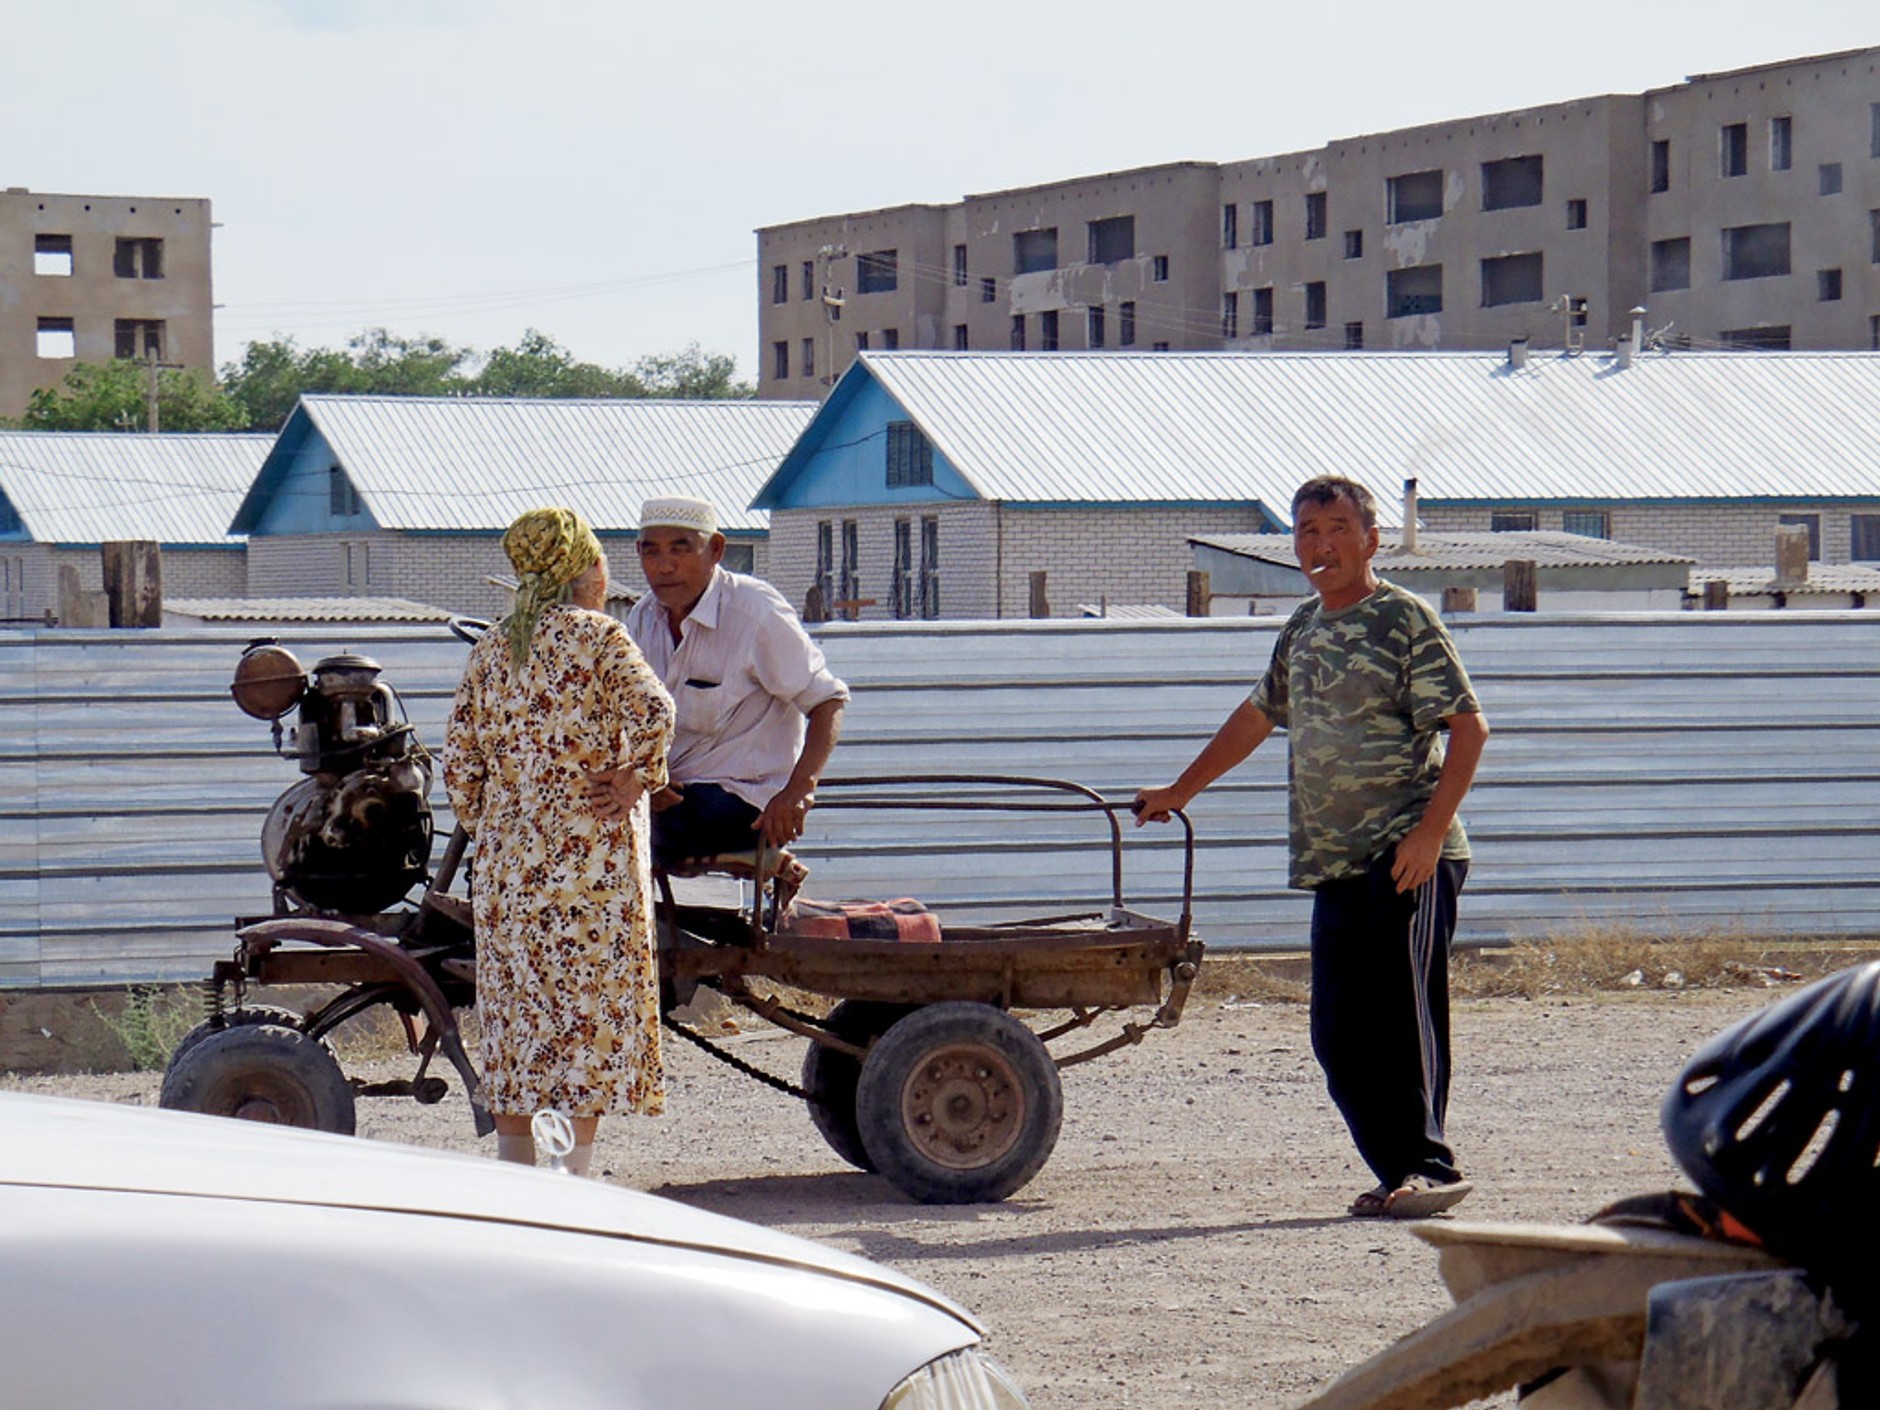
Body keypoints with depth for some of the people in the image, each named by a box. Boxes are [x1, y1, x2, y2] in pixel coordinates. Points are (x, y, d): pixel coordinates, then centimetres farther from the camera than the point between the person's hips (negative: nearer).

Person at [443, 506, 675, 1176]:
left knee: (516, 1020, 10)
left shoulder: (490, 649, 10)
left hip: (506, 861, 5)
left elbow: (459, 759, 9)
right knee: (587, 1018, -1)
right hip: (588, 857, -5)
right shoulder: (596, 636, -6)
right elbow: (653, 712, -22)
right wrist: (636, 781, -10)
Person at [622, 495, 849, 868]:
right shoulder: (643, 618, 7)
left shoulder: (757, 614, -13)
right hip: (673, 791, 7)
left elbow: (827, 702, -12)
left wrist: (797, 791, -27)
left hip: (745, 800, -7)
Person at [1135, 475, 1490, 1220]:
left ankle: (1427, 1165, -7)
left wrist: (1430, 830, -19)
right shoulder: (1302, 628, 17)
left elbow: (1468, 726, -10)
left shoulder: (1404, 619, -5)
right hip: (1335, 865, 8)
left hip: (1407, 859, -8)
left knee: (1403, 1015, -11)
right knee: (1338, 1035, 3)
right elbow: (1260, 713, 33)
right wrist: (1179, 791, 39)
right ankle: (1397, 1172, 8)